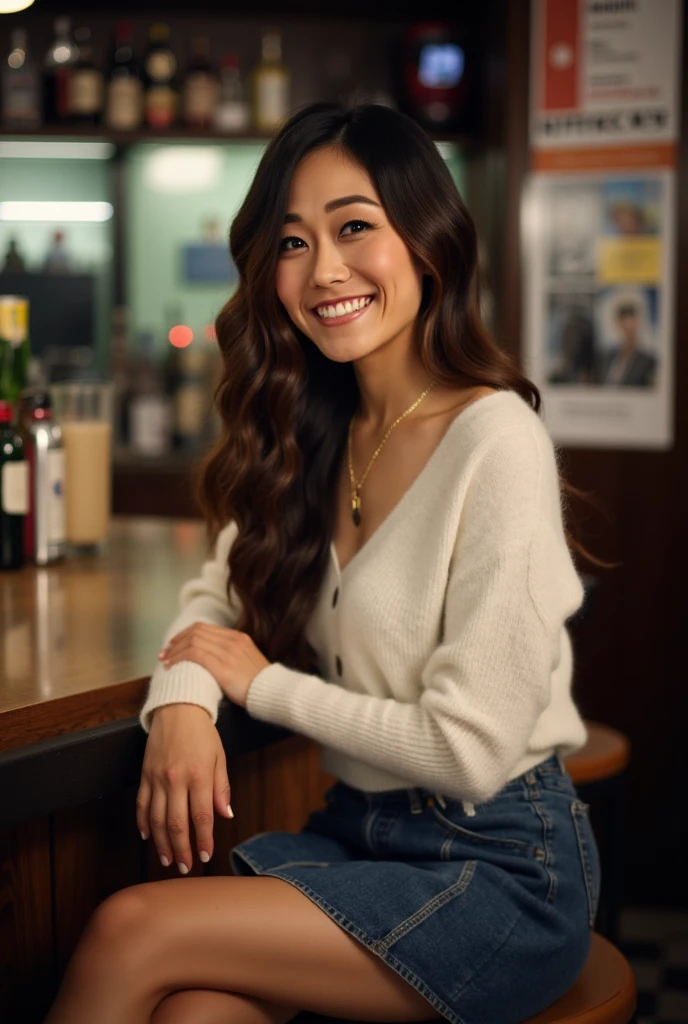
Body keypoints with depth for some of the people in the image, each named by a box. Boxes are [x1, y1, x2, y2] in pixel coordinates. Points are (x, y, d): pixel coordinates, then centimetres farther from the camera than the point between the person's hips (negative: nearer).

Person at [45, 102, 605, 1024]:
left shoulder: (495, 440, -18)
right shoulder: (312, 435, 5)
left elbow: (470, 750, -19)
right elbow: (219, 597, 13)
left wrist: (261, 684, -7)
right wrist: (182, 700, -10)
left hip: (501, 870, -5)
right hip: (356, 833, 5)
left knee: (130, 933, -20)